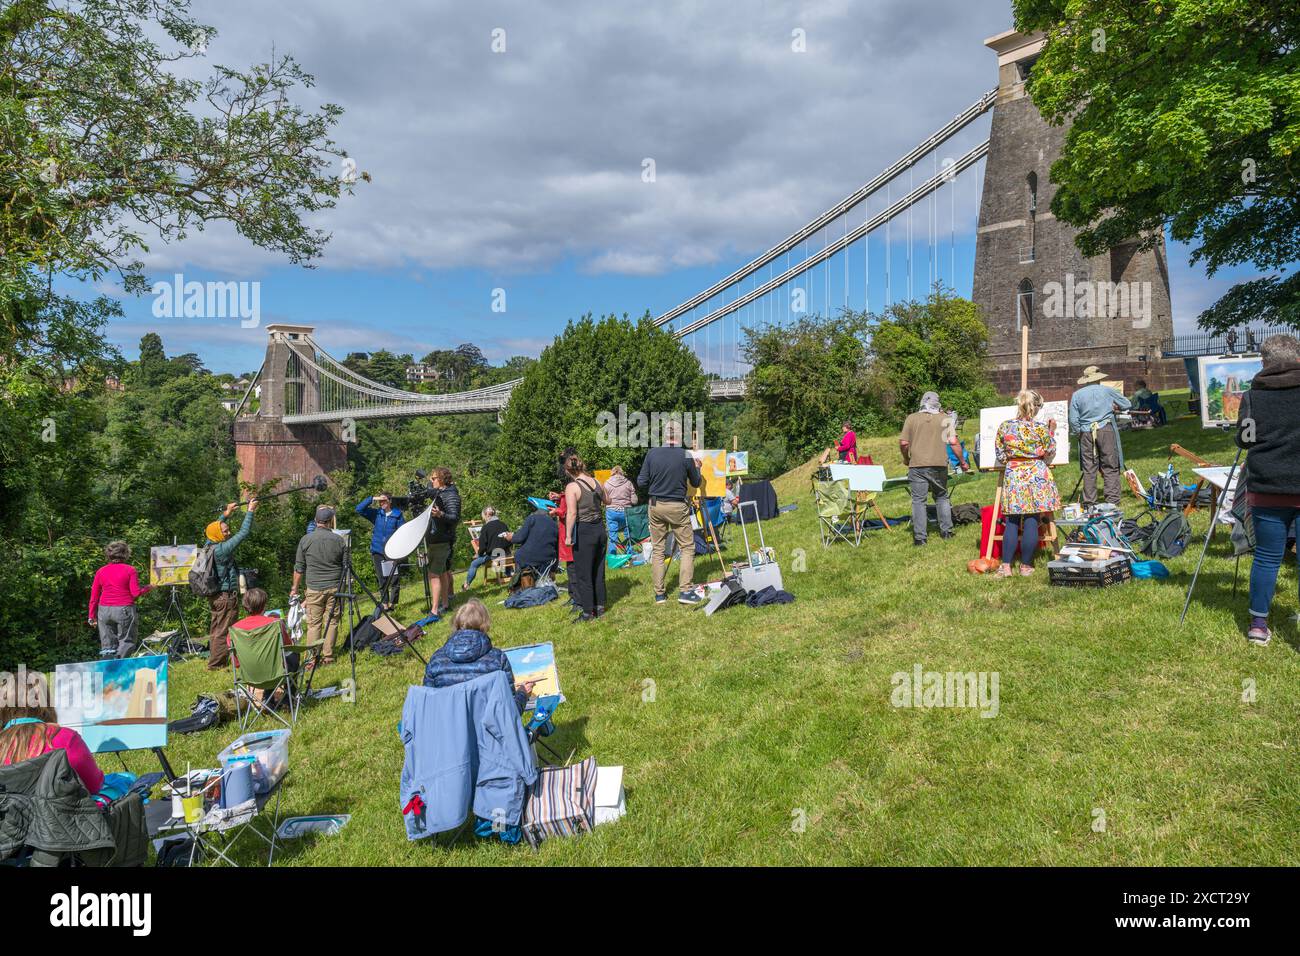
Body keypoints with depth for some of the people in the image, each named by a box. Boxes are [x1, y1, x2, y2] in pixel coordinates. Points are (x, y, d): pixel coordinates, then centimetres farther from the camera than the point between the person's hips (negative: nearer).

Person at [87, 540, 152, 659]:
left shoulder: (101, 571, 8)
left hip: (104, 610, 4)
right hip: (124, 609, -4)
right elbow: (136, 593, -10)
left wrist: (92, 616, 15)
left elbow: (94, 597, 9)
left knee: (107, 646, 11)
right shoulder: (130, 570, -4)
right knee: (126, 642, 5)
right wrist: (148, 588, 9)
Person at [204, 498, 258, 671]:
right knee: (224, 631, -3)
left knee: (216, 630, 15)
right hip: (227, 596, -9)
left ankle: (214, 660, 23)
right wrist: (250, 511, -13)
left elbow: (215, 527, 24)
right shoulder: (222, 549, -18)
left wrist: (225, 514, 25)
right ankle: (216, 664, -1)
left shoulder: (210, 546, 5)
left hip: (216, 596, 9)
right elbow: (243, 533, -19)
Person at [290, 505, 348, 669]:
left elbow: (299, 568, 4)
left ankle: (313, 659, 2)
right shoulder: (339, 540, 0)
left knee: (314, 624, 3)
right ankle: (328, 657, 10)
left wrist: (295, 589, 15)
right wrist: (342, 585, 21)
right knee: (332, 622, 7)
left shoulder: (305, 540, -1)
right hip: (335, 588, 1)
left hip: (314, 588, 0)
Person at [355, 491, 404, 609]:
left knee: (395, 579, -7)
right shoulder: (376, 514, 7)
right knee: (382, 580, 8)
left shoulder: (397, 515, 0)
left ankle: (392, 603, 6)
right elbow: (359, 509, -1)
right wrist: (372, 499, -8)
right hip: (378, 551, 3)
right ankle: (384, 603, 17)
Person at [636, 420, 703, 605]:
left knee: (657, 549, 9)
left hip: (655, 505, 3)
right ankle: (684, 591, 0)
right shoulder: (686, 456, -7)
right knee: (687, 547, 7)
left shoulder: (652, 454, -3)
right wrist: (697, 468, 23)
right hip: (677, 506, -3)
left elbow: (641, 482, -1)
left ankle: (659, 593, 13)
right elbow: (696, 483, 5)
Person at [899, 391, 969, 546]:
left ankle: (920, 537, 0)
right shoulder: (944, 419, 4)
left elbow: (903, 443, -2)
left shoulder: (911, 418, 2)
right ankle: (946, 531, 22)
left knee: (918, 500, 2)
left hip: (917, 465, -1)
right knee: (942, 497, 19)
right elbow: (954, 442, -2)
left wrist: (906, 459, 16)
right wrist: (962, 462, 9)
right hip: (939, 465, 2)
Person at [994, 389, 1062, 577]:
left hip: (1013, 476, 2)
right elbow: (1050, 454, 7)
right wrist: (1052, 432, 16)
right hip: (1037, 475, -2)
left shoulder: (1004, 427, 0)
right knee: (1031, 522, 2)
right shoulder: (1041, 427, -6)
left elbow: (1001, 457, 6)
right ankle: (1026, 566, 7)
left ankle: (1006, 566, 2)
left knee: (1011, 522, 6)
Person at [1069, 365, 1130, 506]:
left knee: (1089, 469, 4)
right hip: (1106, 431, -1)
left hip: (1086, 433, 1)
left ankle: (1089, 502, 5)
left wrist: (1078, 433, 13)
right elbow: (1127, 405, 12)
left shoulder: (1076, 395, 5)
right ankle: (1112, 500, 0)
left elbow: (1073, 420, 1)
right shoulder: (1107, 390, 4)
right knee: (1110, 468, 3)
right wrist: (1113, 407, 29)